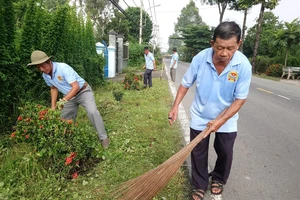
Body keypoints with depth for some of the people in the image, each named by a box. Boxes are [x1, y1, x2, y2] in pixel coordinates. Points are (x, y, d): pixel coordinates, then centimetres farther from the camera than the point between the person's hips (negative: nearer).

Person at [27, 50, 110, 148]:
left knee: (92, 112, -28)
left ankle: (103, 138, -17)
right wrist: (53, 106, 9)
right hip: (70, 96, 8)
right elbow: (53, 88, 14)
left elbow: (76, 87, -33)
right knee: (65, 118, 10)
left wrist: (63, 100, -39)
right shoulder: (45, 76, -4)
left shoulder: (63, 68, -28)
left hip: (83, 91, -7)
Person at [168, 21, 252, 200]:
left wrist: (221, 121, -23)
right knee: (198, 153, 10)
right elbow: (186, 83, -7)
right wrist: (176, 106, -13)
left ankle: (218, 179, 46)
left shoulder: (243, 65, -22)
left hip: (227, 119, 0)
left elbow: (240, 99, -16)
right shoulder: (200, 58, -21)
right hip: (200, 117, 0)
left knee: (225, 152, 16)